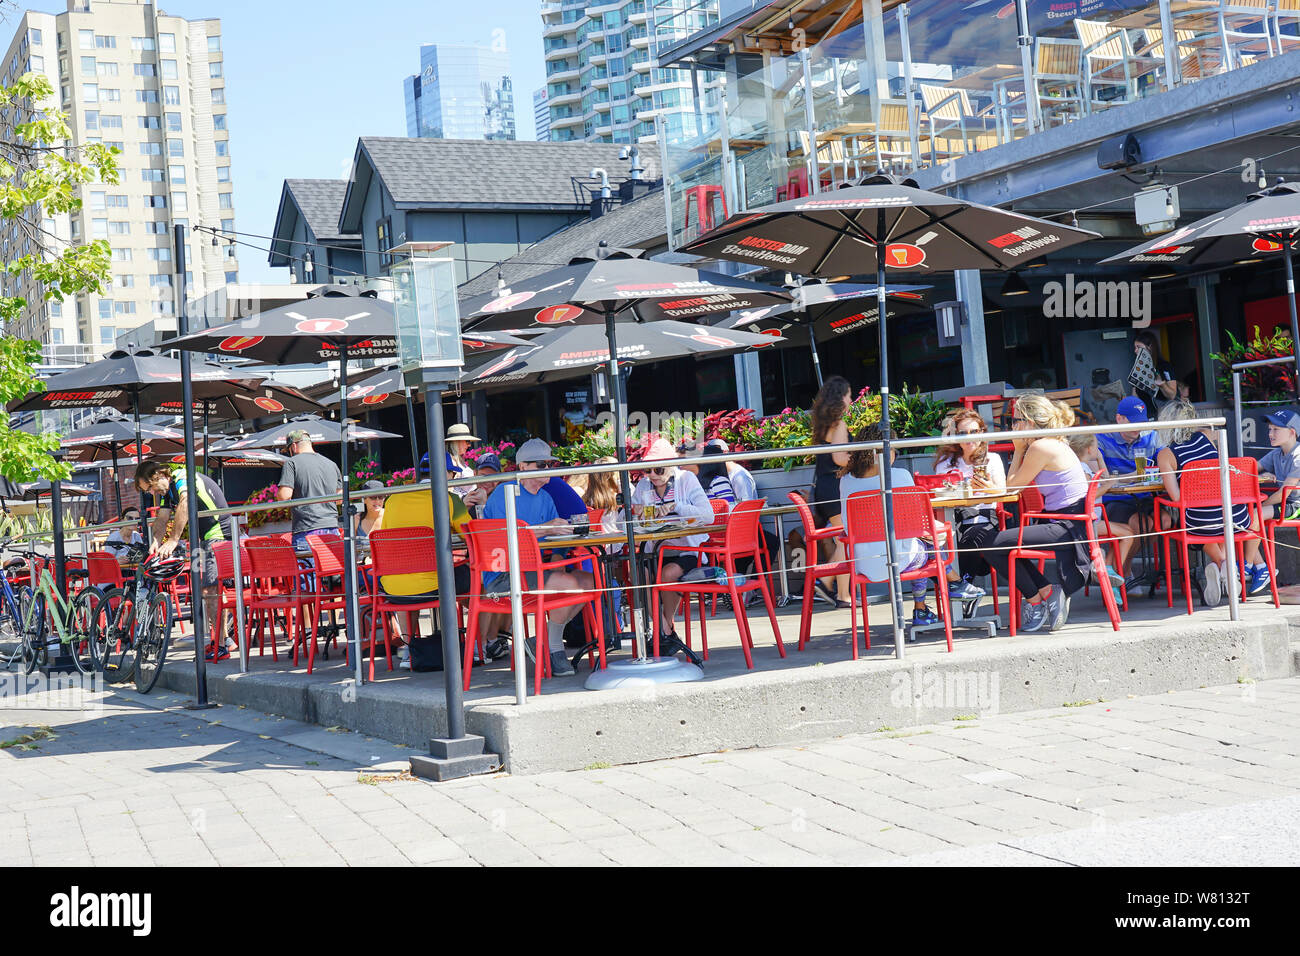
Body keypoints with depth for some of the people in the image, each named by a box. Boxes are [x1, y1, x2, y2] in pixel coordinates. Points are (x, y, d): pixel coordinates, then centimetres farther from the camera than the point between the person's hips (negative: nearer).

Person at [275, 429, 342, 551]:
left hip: (306, 531, -5)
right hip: (332, 528, 5)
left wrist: (277, 495, 11)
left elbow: (284, 496, -10)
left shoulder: (292, 463, -2)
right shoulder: (332, 464, 15)